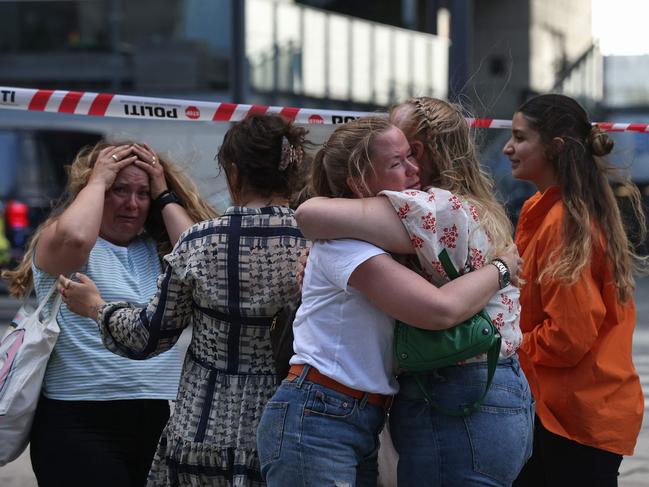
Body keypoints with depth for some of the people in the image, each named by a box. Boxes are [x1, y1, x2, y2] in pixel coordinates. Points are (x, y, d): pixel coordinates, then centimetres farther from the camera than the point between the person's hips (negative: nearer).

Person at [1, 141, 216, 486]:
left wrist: (165, 198, 6)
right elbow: (74, 238, -21)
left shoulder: (158, 249, 17)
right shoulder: (53, 240, 2)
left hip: (163, 419, 5)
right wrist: (97, 180, -5)